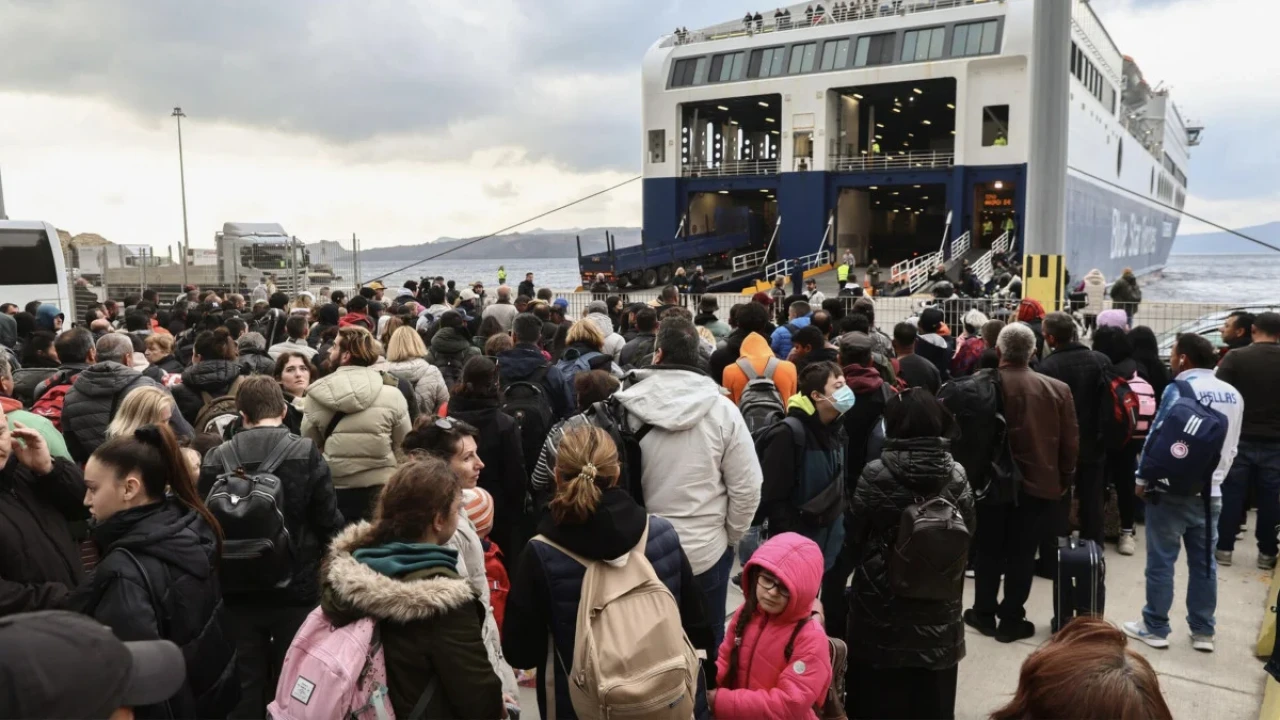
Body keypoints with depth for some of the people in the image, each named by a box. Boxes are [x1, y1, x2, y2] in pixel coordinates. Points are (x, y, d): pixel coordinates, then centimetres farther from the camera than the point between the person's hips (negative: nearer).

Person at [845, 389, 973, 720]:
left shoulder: (876, 473, -15)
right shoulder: (956, 474, -7)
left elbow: (854, 532, -7)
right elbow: (969, 531, 3)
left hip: (881, 595, -2)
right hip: (939, 598, 2)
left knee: (878, 689, 13)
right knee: (930, 693, 17)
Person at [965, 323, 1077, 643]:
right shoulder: (1058, 389, -7)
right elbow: (1071, 443, -2)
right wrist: (1064, 480, 10)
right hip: (1039, 483, 1)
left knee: (988, 550, 14)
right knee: (1022, 553, 9)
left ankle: (984, 613, 23)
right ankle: (1011, 619, 16)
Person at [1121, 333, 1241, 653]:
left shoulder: (1180, 389, -14)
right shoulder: (1234, 394, 6)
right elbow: (1232, 447, 12)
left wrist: (1143, 479, -5)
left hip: (1172, 490, -6)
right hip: (1210, 492, 6)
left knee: (1161, 561, 3)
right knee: (1204, 561, 13)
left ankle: (1155, 627, 11)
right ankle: (1203, 631, 20)